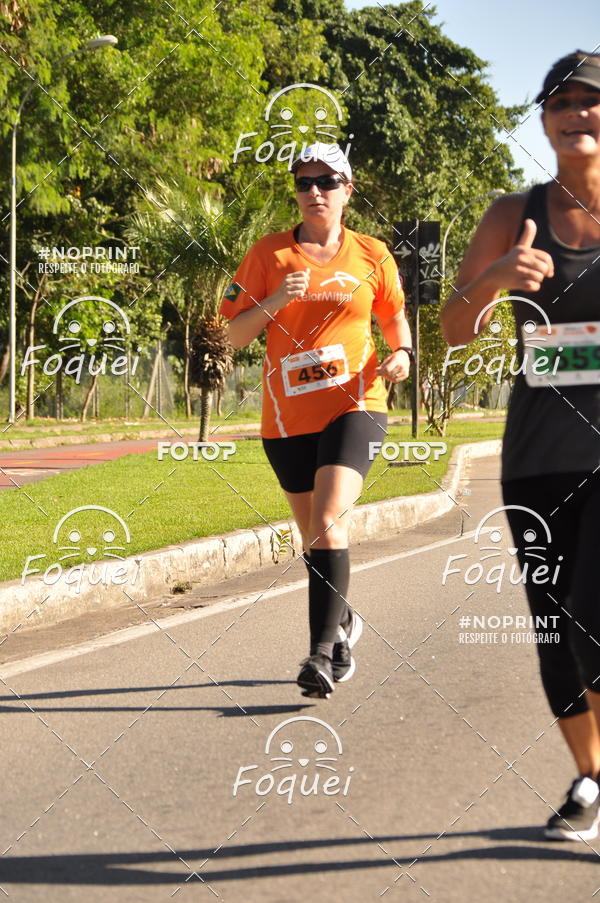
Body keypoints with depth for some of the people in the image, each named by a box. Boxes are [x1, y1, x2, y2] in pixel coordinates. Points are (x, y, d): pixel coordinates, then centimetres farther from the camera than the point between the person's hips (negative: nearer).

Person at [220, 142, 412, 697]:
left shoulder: (372, 256, 5)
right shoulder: (269, 254, 3)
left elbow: (394, 317, 19)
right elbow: (236, 336, 2)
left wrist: (401, 353, -2)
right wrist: (275, 301, -16)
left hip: (354, 405, -2)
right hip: (287, 416, 2)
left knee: (328, 522, -21)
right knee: (314, 536, 13)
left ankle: (323, 650, -20)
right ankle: (344, 623, 38)